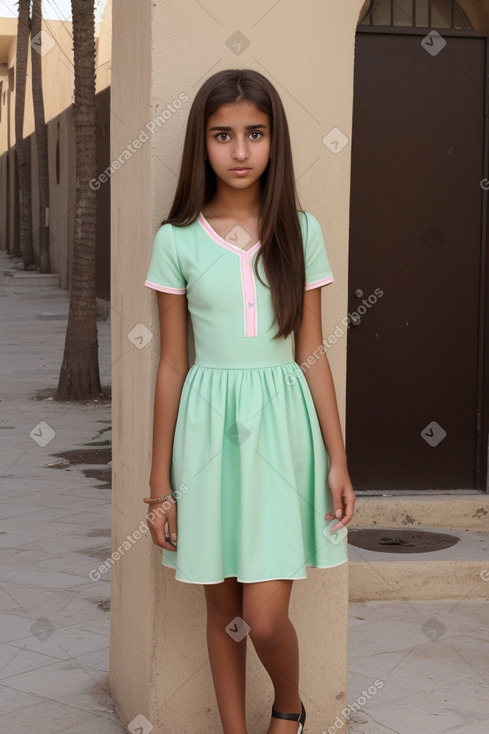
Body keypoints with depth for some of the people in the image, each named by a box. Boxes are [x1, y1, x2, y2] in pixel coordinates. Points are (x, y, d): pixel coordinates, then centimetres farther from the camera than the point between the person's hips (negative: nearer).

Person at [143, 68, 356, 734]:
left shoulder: (300, 231, 2)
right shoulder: (177, 240, 0)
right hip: (209, 427, 1)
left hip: (280, 427, 0)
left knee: (265, 618, -4)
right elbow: (171, 365, 3)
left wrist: (338, 459, 2)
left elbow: (312, 354, 5)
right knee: (223, 608, 11)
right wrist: (160, 484, 3)